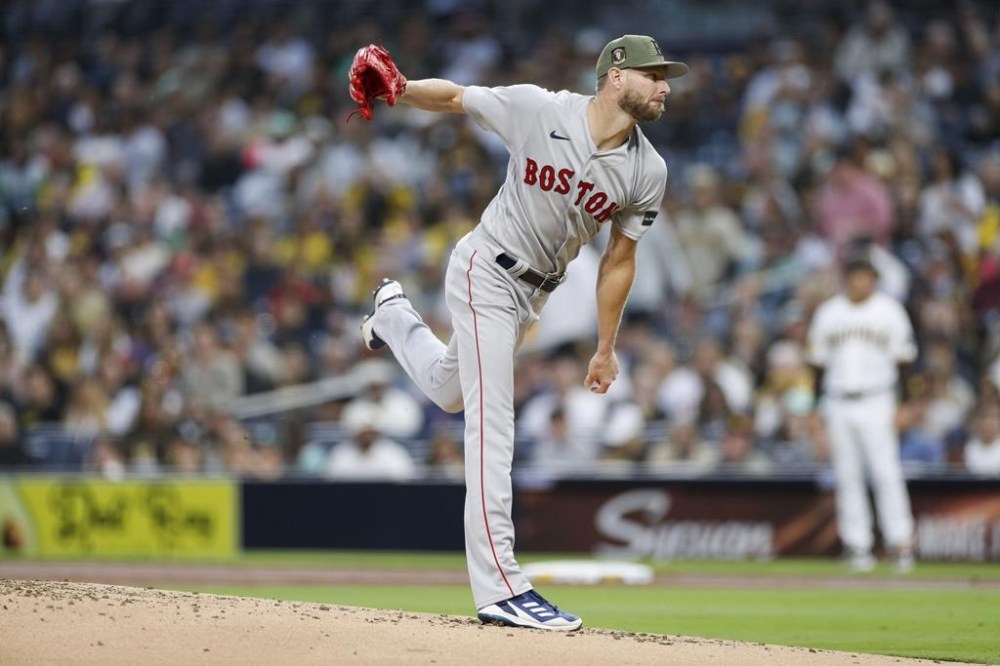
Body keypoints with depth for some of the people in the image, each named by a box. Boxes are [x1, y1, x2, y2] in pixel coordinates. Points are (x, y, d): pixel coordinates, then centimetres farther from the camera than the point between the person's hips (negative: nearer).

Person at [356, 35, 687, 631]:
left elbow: (619, 259, 1)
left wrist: (606, 349, 5)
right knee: (493, 425, -13)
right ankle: (500, 587, -15)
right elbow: (453, 96, -11)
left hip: (536, 292, 7)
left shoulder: (648, 173, -9)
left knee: (450, 391, 25)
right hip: (487, 273, -6)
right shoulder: (539, 110, -21)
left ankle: (395, 314, 53)